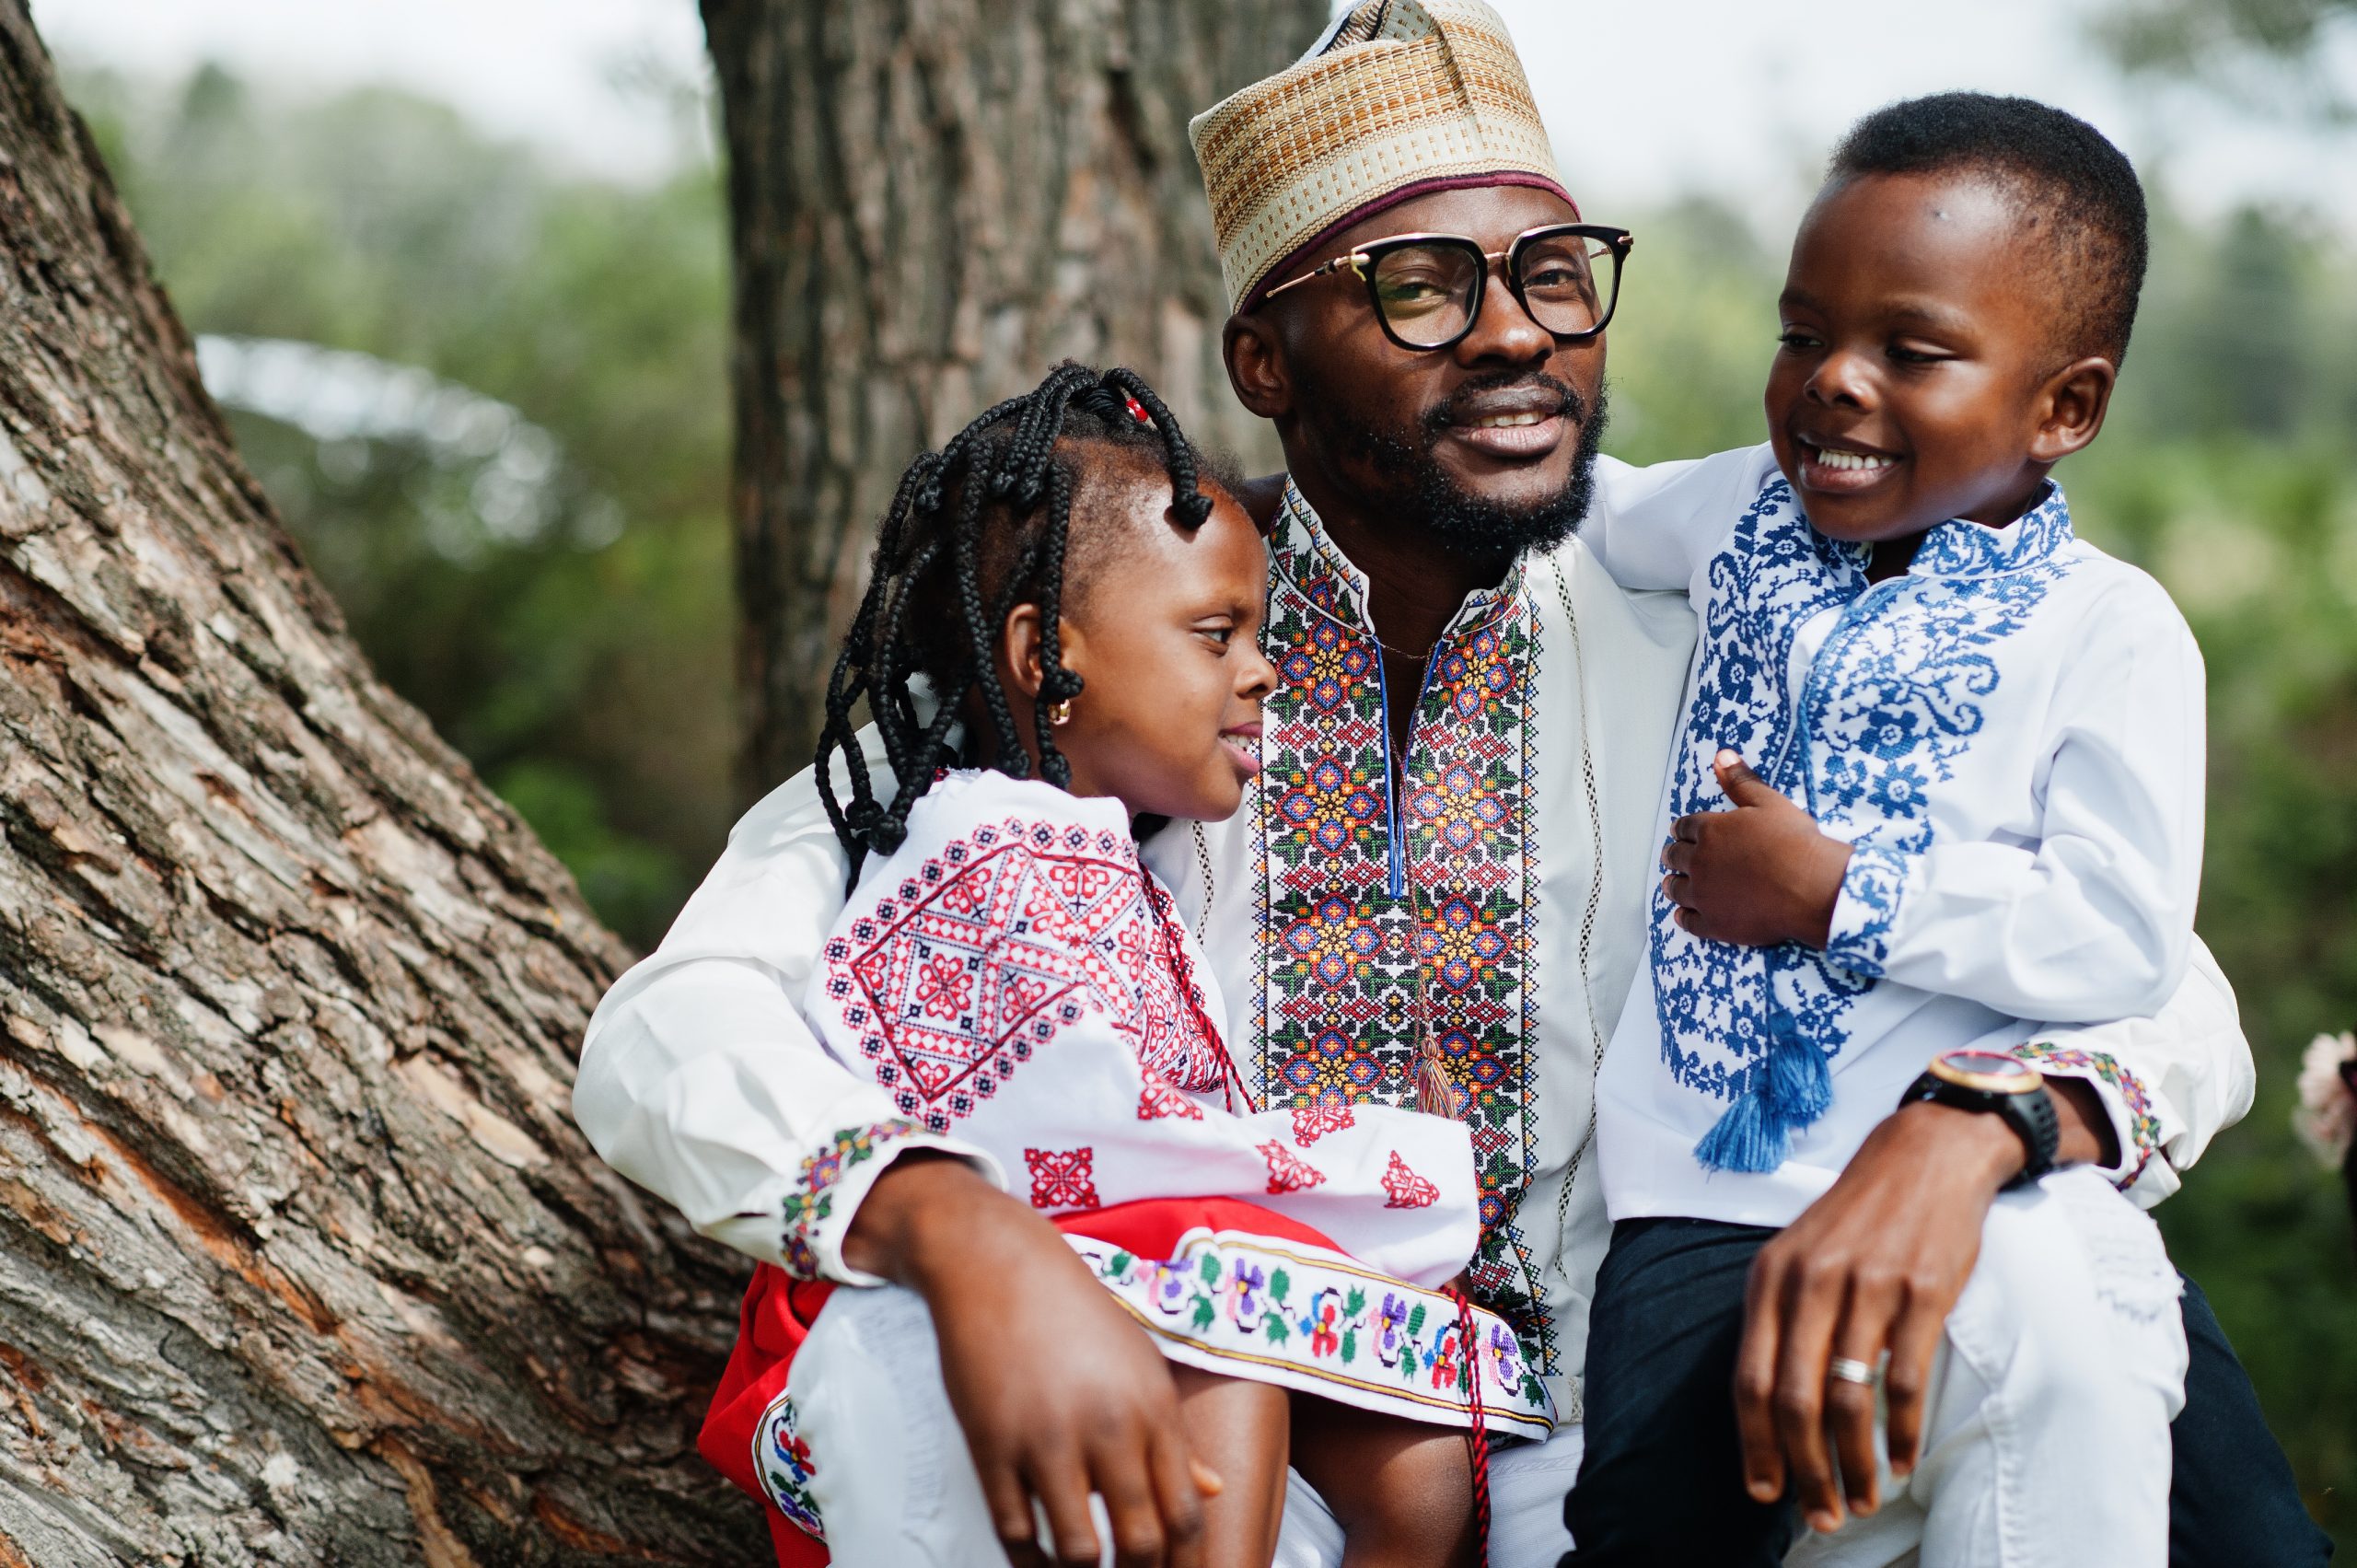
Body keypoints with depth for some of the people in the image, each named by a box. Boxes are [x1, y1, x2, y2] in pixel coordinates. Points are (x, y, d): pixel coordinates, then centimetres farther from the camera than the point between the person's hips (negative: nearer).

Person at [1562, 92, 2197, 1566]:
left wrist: (1839, 895, -13)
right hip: (1702, 1193, 4)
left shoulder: (2108, 632, -4)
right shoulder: (1758, 516, 11)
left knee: (2048, 1325, -35)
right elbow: (1587, 508, 33)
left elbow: (2127, 938, -13)